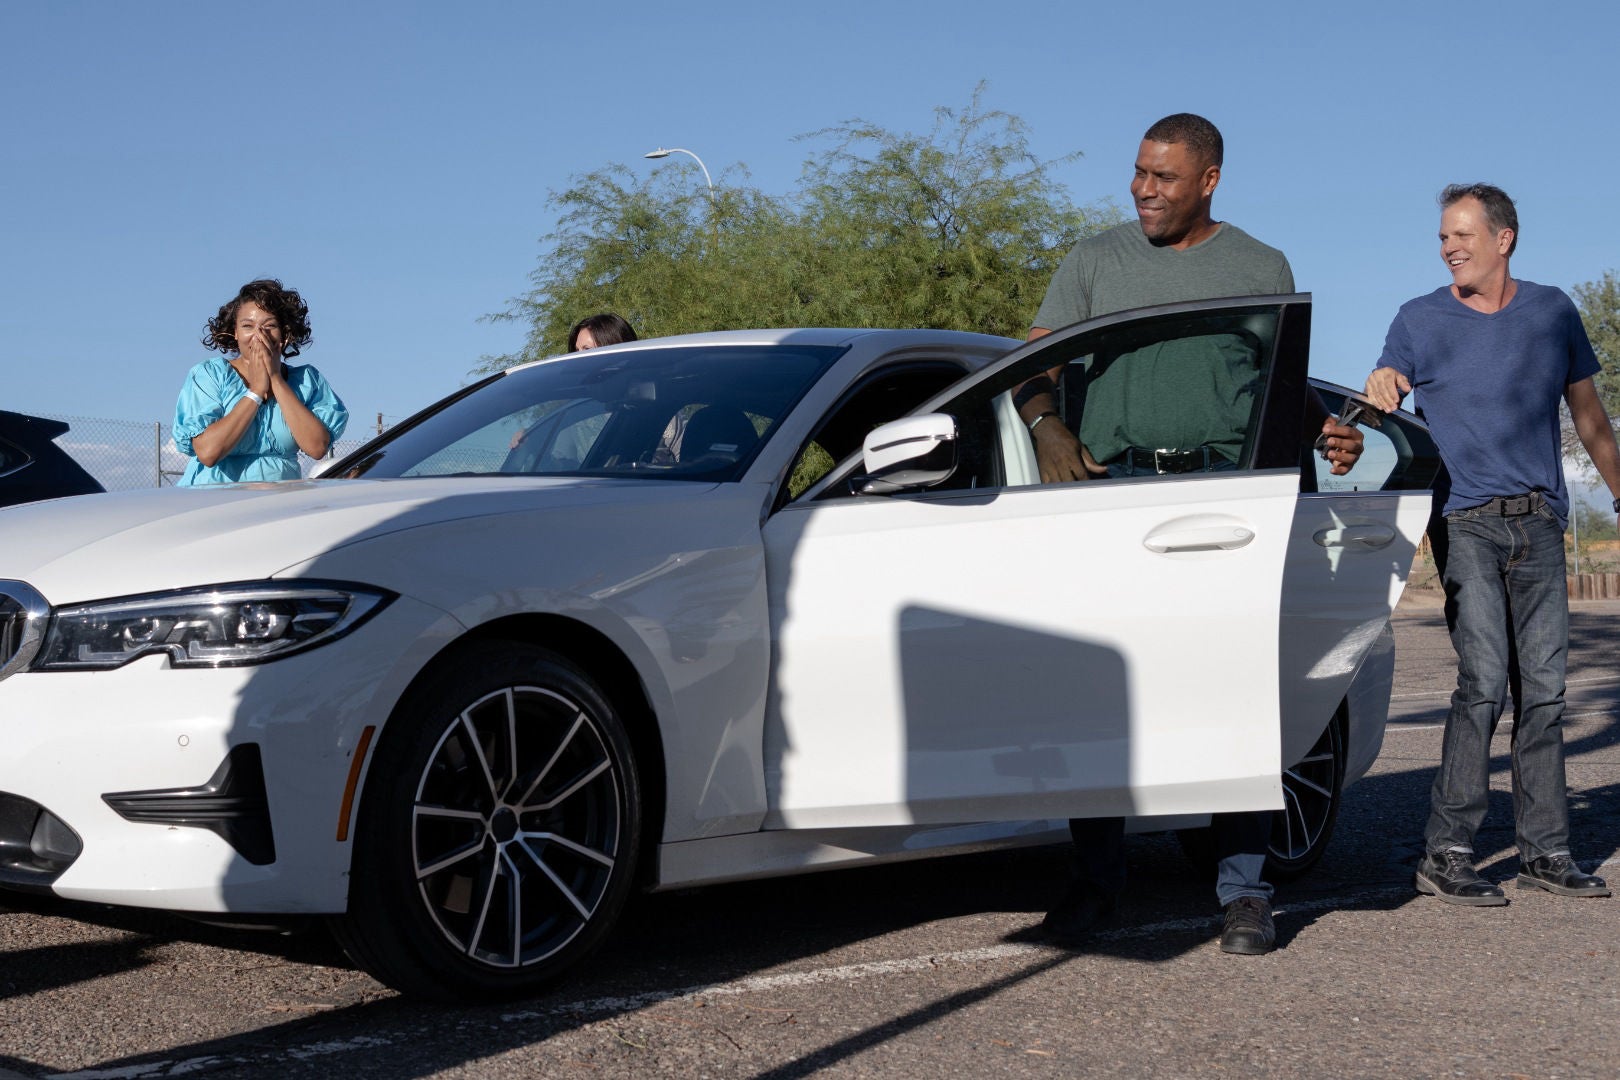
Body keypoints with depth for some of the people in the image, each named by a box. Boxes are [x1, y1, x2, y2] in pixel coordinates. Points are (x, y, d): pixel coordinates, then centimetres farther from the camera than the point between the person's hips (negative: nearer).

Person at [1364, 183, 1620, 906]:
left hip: (1540, 522, 3)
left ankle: (1543, 849, 11)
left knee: (1543, 685, 3)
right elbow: (1382, 402, 1)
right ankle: (1445, 853, -11)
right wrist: (1378, 394, -23)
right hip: (1467, 521, -3)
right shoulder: (1421, 320, 4)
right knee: (1483, 680, -15)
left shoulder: (1551, 311, 11)